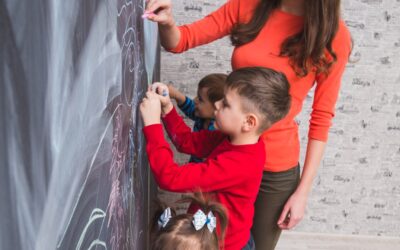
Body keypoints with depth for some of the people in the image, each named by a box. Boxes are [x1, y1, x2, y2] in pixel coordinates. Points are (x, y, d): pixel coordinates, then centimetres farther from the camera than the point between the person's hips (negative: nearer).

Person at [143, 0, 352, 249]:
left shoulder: (333, 35, -12)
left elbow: (322, 119, -8)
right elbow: (179, 41, -2)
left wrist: (303, 191, -6)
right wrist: (167, 22, -25)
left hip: (275, 170, -3)